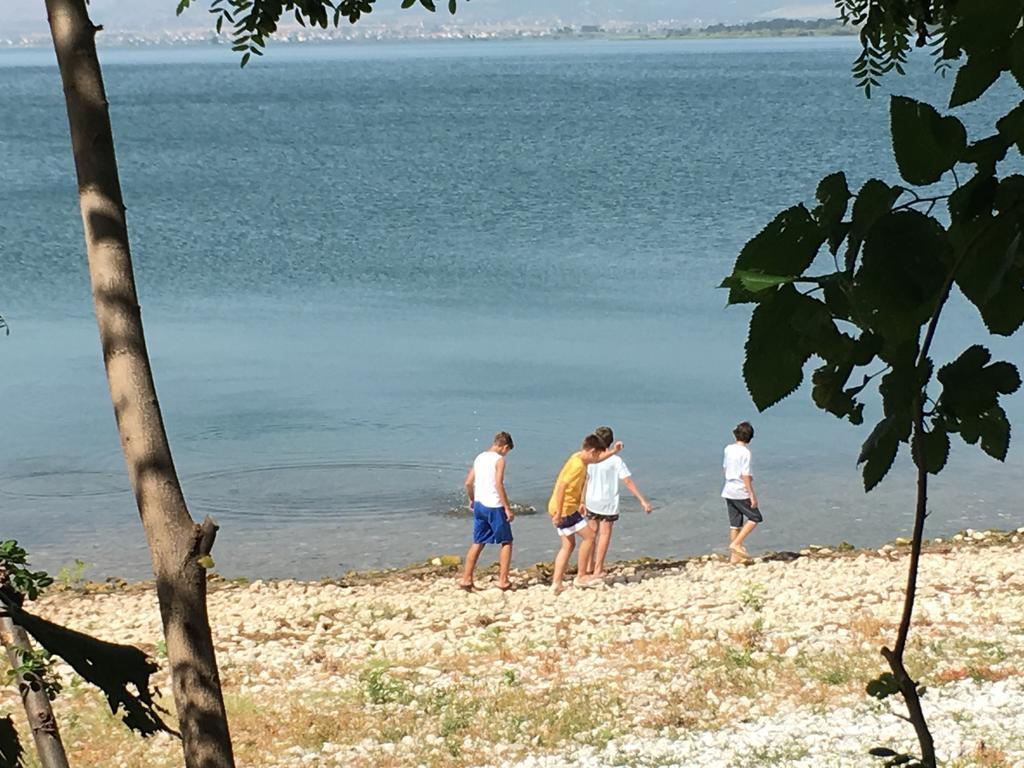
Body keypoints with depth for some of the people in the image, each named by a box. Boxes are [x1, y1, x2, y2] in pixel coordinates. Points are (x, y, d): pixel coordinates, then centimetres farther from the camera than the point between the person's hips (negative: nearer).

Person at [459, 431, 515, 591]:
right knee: (506, 542, 7)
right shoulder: (499, 460, -11)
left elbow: (468, 483, 10)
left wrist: (472, 500, 26)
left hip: (479, 505, 7)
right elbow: (499, 485, -18)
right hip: (494, 506, -6)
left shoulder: (479, 458, 9)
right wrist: (508, 508, -15)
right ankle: (503, 581, 3)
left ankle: (466, 579, 12)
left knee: (478, 543, 14)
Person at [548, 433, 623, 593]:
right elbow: (562, 486, -27)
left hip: (560, 509, 10)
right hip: (565, 509, -10)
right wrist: (559, 513, -27)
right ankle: (581, 576, 4)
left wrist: (613, 452, 26)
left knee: (568, 545, 13)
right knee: (588, 536, -2)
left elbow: (596, 459, 33)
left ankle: (556, 583, 11)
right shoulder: (577, 465, -21)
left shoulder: (580, 459, 9)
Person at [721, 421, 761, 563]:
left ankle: (734, 556, 12)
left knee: (735, 524, 11)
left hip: (728, 491, 7)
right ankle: (736, 543, -6)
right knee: (755, 518, 5)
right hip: (741, 492, -7)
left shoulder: (728, 449, 5)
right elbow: (745, 475, -18)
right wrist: (752, 495, -14)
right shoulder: (745, 452, -16)